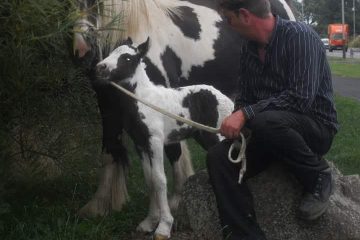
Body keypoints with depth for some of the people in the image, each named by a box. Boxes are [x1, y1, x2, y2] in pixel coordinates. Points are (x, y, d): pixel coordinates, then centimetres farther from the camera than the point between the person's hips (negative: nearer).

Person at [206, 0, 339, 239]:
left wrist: (246, 114, -29)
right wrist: (236, 120, -10)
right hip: (268, 131, 7)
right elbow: (245, 98, 12)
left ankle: (319, 177, -12)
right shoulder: (250, 49, 6)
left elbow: (300, 99, -28)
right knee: (218, 157, -16)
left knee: (266, 122, -38)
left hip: (315, 127, -7)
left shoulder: (300, 36, -18)